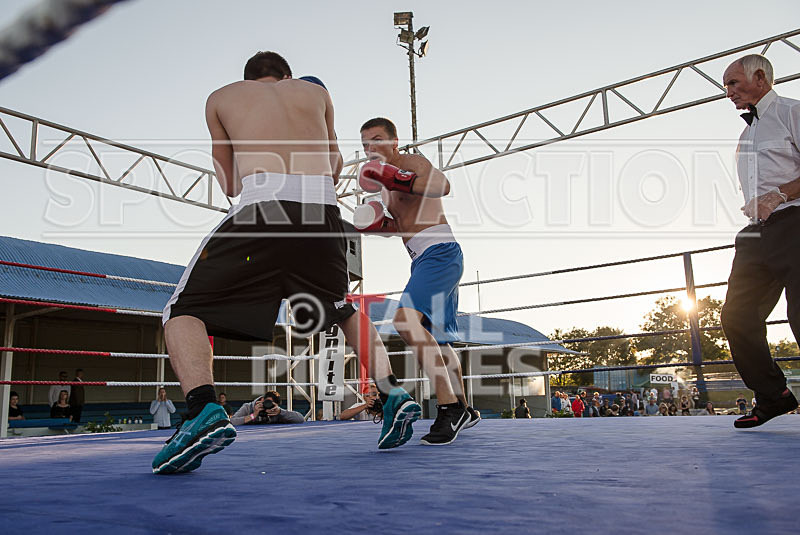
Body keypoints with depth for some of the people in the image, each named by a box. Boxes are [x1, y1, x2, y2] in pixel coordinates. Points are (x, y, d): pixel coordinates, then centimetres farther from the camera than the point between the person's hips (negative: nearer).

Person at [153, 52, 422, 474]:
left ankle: (204, 410, -18)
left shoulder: (221, 97, 24)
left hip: (263, 203, -3)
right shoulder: (315, 92, 28)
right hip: (324, 207, 4)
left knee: (183, 312, 7)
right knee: (345, 310, 27)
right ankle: (393, 394, 14)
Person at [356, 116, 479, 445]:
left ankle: (449, 407, -29)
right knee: (436, 341, 16)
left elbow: (443, 186, -24)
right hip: (422, 261, 11)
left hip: (439, 252, -10)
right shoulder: (384, 182, 23)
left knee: (406, 319, -29)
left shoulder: (412, 163, -3)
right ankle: (462, 411, 29)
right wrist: (379, 225, 10)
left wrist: (401, 180, -36)